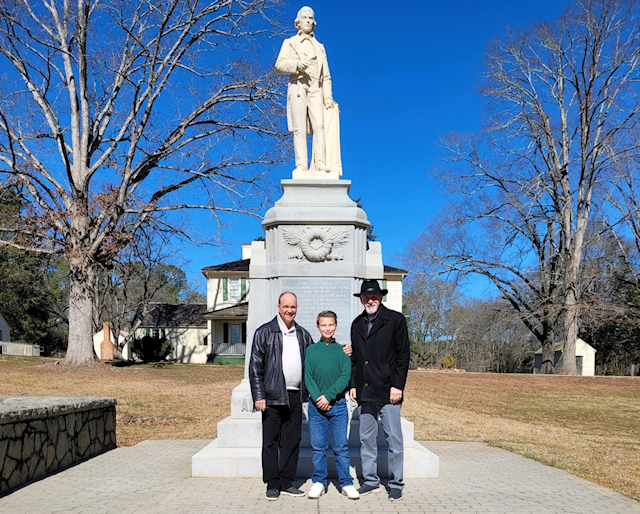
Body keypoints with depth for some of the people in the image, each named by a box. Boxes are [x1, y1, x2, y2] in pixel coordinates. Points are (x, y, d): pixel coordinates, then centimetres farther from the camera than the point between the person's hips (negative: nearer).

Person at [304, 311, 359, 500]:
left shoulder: (342, 350, 4)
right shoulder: (311, 350, 6)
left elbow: (345, 377, -4)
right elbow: (308, 378, 1)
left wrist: (328, 396, -14)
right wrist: (317, 398, -13)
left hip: (338, 405, -1)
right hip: (316, 405, 1)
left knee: (341, 447, 4)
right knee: (318, 447, 7)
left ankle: (346, 483, 14)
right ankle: (319, 482, 18)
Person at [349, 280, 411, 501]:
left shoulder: (395, 320, -2)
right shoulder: (357, 324, 13)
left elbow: (403, 355, -5)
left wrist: (398, 386, -10)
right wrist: (353, 385, 9)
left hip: (388, 391, -5)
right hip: (365, 392, 5)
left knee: (394, 439, 1)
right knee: (366, 439, 11)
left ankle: (396, 483, 14)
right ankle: (371, 481, 23)